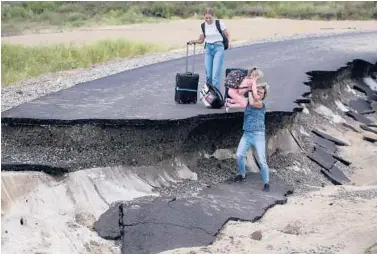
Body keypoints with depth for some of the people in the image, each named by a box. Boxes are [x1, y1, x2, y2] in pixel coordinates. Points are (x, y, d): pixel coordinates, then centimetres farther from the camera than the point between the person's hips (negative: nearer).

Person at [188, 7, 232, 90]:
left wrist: (230, 42, -20)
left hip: (218, 48, -4)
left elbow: (227, 35, 0)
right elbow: (201, 40, 13)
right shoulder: (203, 26, 5)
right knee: (208, 74, 3)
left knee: (216, 74, -13)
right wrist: (193, 41, -6)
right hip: (208, 48, 4)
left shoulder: (219, 23, -6)